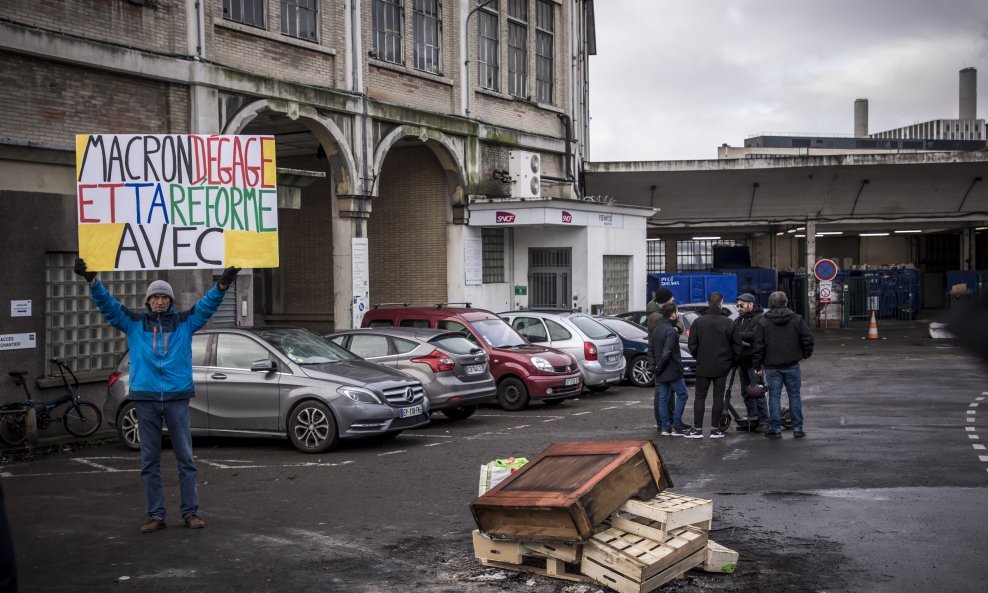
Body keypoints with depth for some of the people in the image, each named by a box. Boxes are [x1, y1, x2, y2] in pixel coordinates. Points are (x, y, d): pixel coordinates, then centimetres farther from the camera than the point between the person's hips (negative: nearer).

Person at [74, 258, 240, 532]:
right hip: (145, 397, 1)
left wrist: (222, 285, -25)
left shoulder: (184, 322, 5)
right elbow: (107, 303, -2)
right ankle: (155, 515, 13)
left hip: (177, 397, -1)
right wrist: (92, 281, -17)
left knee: (185, 457, 3)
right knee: (149, 460, 6)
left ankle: (191, 512, 10)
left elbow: (207, 304, -7)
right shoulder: (134, 322, 7)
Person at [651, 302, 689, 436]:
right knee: (682, 395, 2)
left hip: (662, 373, 8)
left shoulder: (657, 329, 11)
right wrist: (659, 367, -13)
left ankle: (665, 427, 12)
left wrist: (656, 364, 15)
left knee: (663, 398, 9)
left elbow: (652, 349, 18)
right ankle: (676, 427, -1)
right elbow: (667, 353, -24)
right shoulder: (671, 331, -18)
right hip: (673, 371, -8)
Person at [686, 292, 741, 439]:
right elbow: (737, 345, -3)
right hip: (722, 366, 0)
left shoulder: (698, 322, -5)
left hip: (703, 366, 0)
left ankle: (697, 428, 3)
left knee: (700, 396, 6)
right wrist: (732, 360, 12)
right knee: (718, 397, 6)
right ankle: (715, 429, 7)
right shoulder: (728, 323, -6)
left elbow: (692, 345, -3)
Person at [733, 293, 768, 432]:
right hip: (742, 362, 9)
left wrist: (738, 335, -23)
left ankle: (763, 421, -2)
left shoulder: (760, 318, -10)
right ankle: (752, 418, 23)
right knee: (746, 392, 14)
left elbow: (755, 335, -25)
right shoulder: (738, 320, 18)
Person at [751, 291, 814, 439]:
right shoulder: (796, 319, 0)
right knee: (794, 395, 9)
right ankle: (797, 428, 11)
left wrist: (757, 365, 1)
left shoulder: (762, 322, -4)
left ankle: (775, 428, 5)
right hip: (792, 365, 1)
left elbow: (758, 345, -5)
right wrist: (806, 354, 18)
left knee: (774, 396, 4)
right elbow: (808, 339, 0)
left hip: (772, 367, -1)